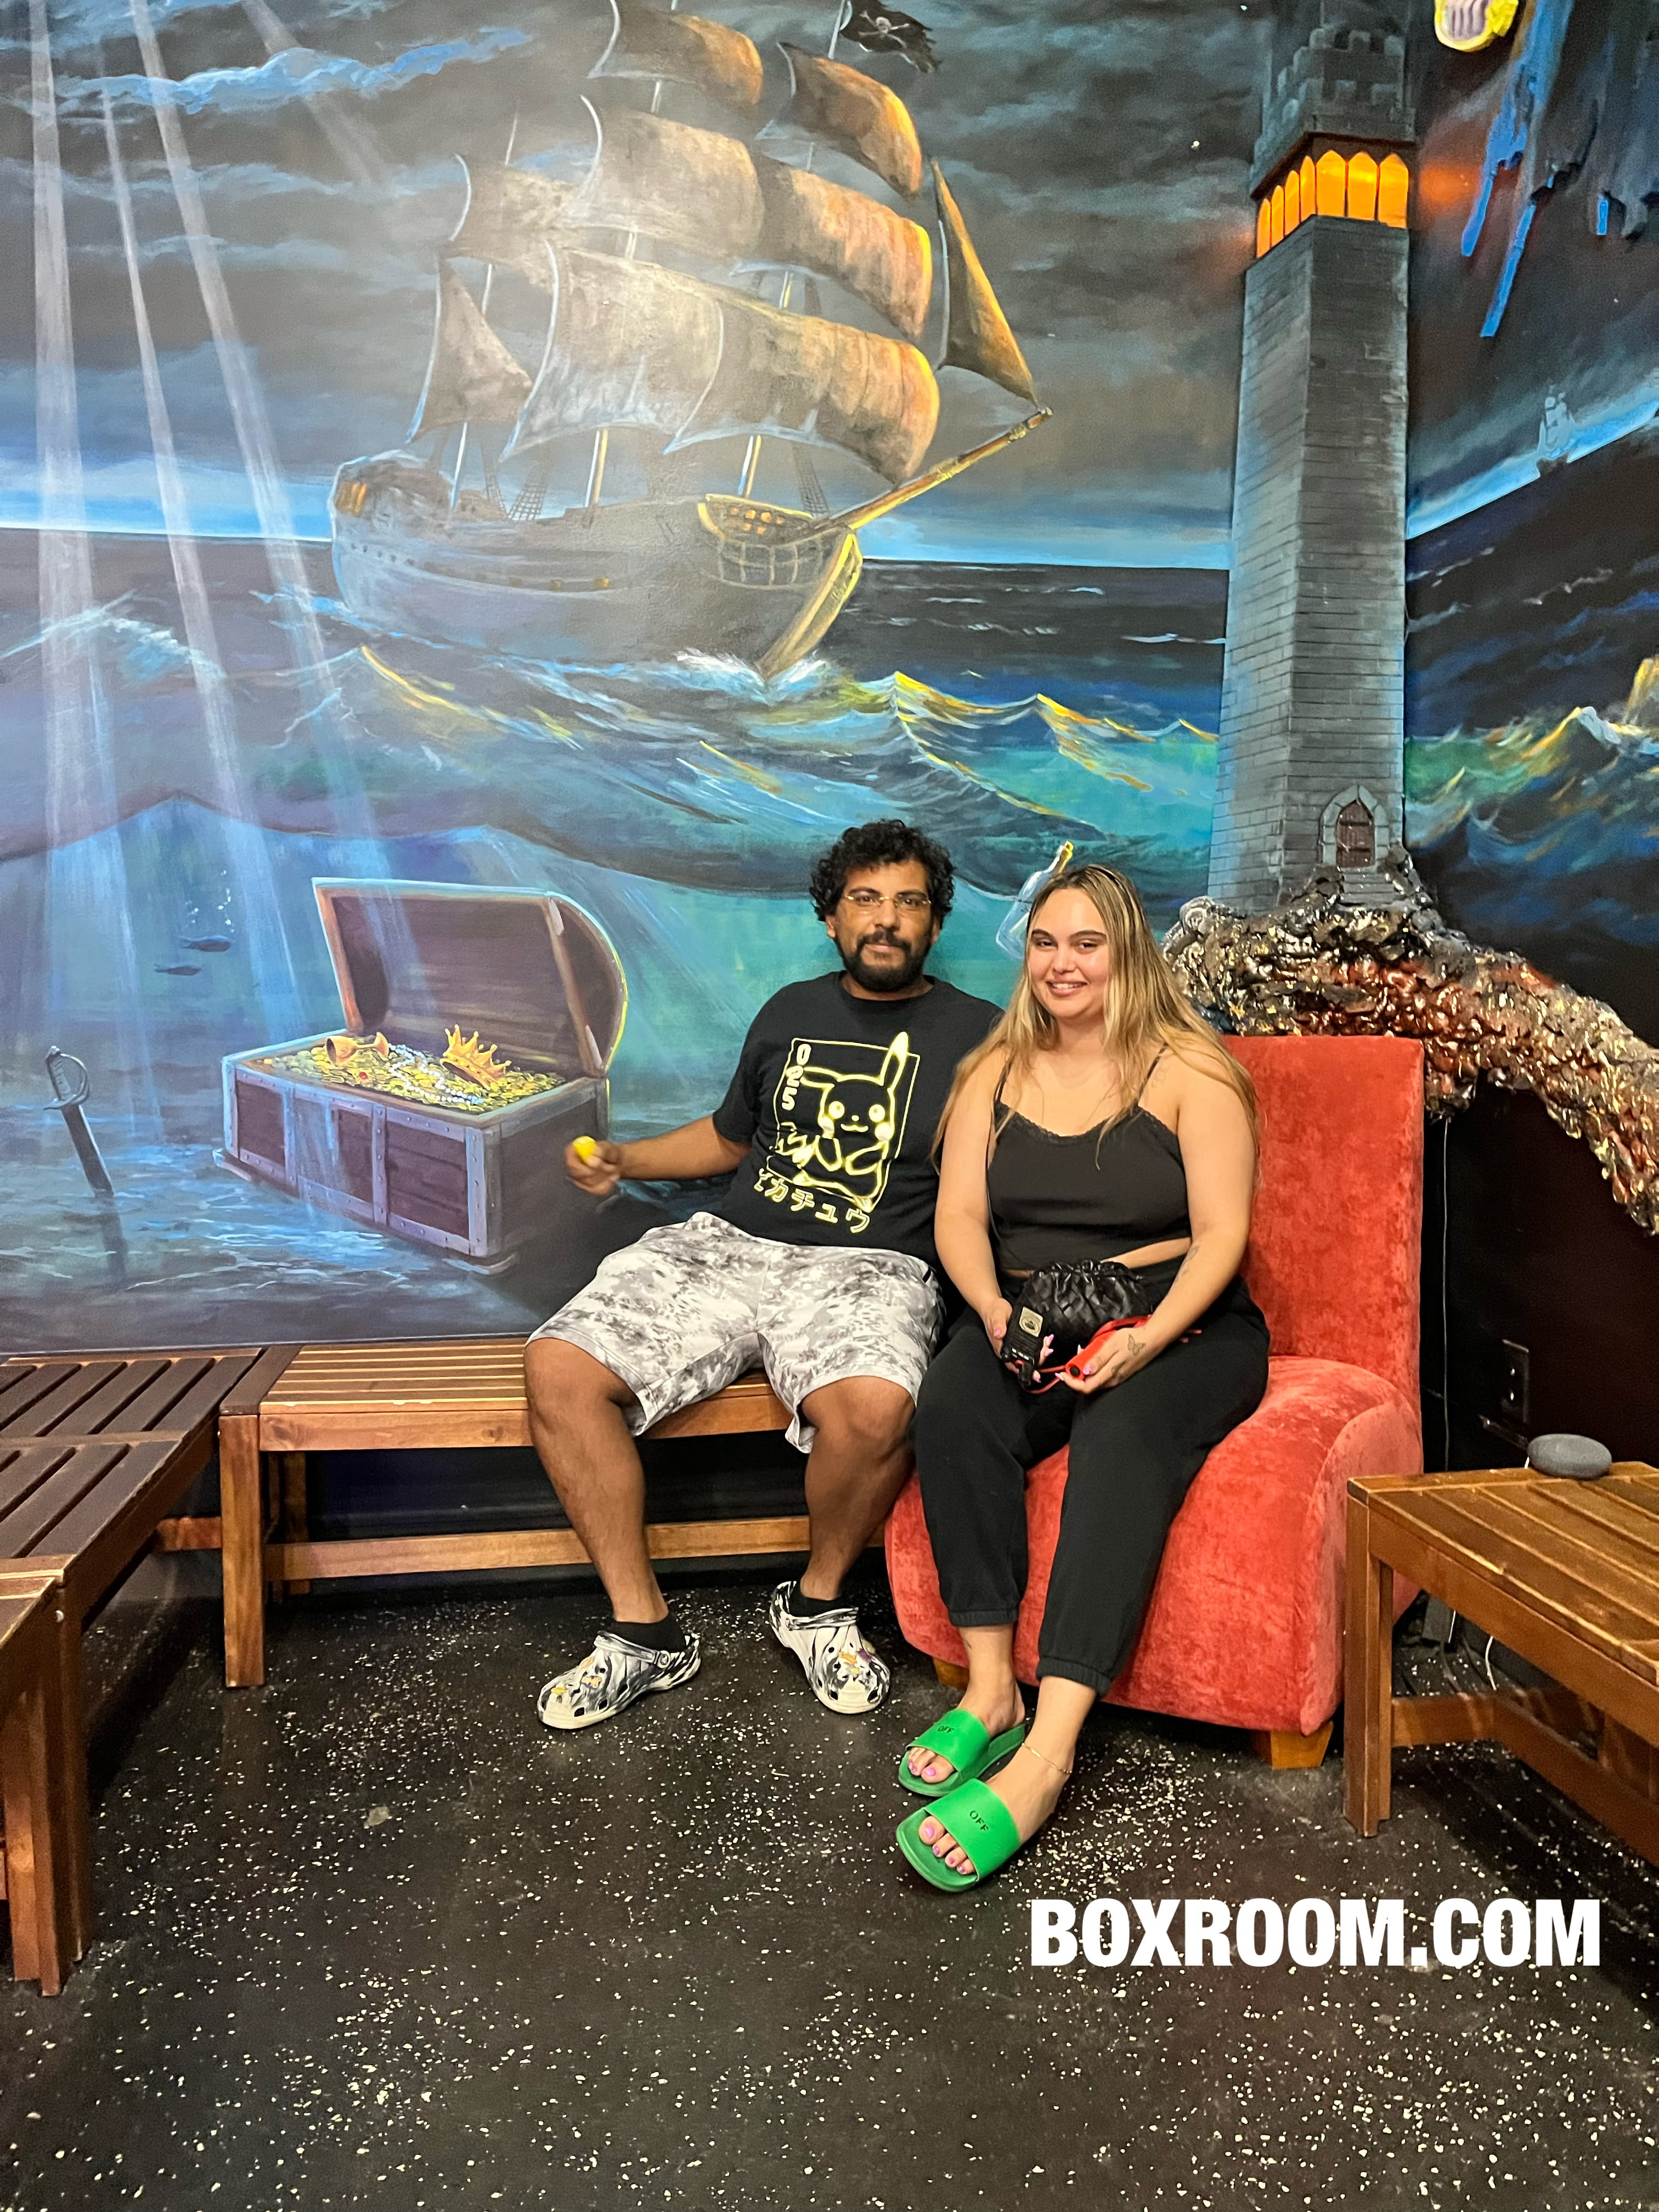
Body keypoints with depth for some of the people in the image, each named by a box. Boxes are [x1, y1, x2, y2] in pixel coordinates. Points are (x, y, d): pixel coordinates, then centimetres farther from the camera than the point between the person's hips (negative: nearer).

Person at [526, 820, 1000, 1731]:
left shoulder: (975, 1033, 7)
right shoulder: (791, 1012, 20)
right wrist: (622, 1160, 18)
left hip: (868, 1269, -4)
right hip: (726, 1245, 4)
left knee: (874, 1406, -38)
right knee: (558, 1365, -18)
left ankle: (818, 1601, -4)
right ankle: (642, 1629, -5)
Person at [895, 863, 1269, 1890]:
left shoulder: (1192, 1072, 0)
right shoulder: (996, 1070, 12)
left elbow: (1221, 1233, -7)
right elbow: (960, 1216, 4)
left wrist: (1148, 1337, -24)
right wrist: (997, 1313, -16)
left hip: (1179, 1324, -3)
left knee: (1123, 1436, -35)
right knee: (952, 1406, -29)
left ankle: (1044, 1754, -41)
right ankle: (992, 1690, -24)